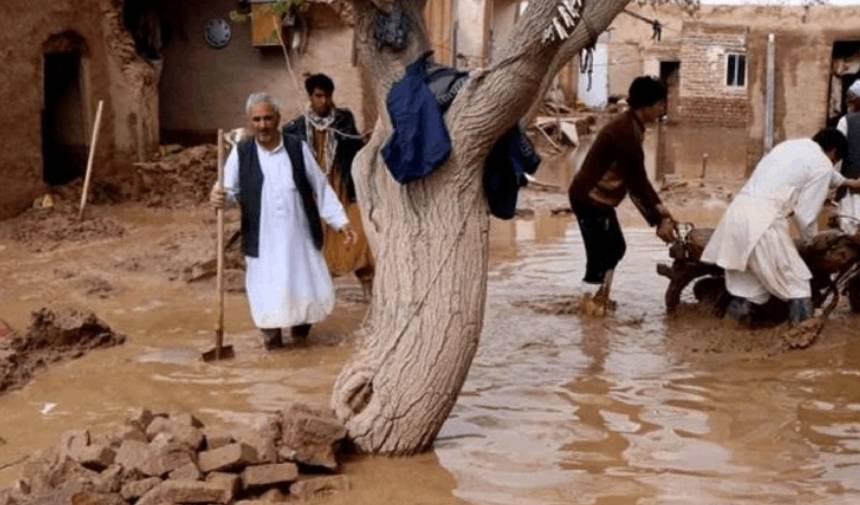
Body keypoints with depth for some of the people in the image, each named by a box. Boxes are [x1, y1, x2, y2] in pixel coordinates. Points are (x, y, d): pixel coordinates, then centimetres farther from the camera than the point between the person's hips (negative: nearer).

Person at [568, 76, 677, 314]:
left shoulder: (630, 126, 8)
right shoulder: (626, 132, -24)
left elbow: (637, 178, 13)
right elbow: (637, 182, -21)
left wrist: (659, 207, 9)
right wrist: (659, 221, -15)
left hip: (598, 197, 10)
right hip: (590, 198, -10)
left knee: (615, 247, 19)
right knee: (601, 253, -3)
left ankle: (600, 298, 29)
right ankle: (595, 301, 10)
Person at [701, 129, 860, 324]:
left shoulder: (792, 145, 26)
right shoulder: (823, 165, 2)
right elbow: (806, 213, 0)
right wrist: (811, 238, 22)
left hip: (738, 210, 8)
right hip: (763, 220, -8)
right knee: (797, 285, 6)